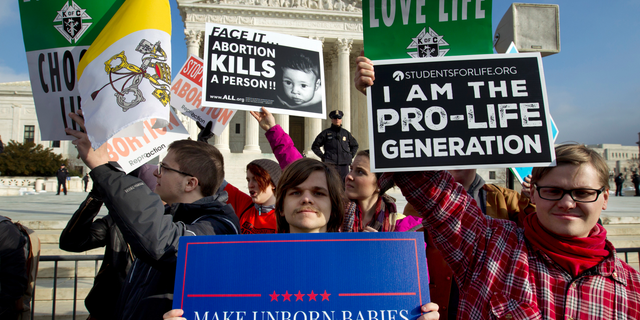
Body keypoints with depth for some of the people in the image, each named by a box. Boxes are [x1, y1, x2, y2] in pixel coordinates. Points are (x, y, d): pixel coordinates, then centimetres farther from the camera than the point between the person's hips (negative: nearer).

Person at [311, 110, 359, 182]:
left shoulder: (346, 133, 14)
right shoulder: (326, 133, 6)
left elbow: (355, 145, 29)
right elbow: (314, 146, 11)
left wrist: (350, 156, 14)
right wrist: (322, 156, 1)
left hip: (344, 165, 3)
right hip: (330, 164, -3)